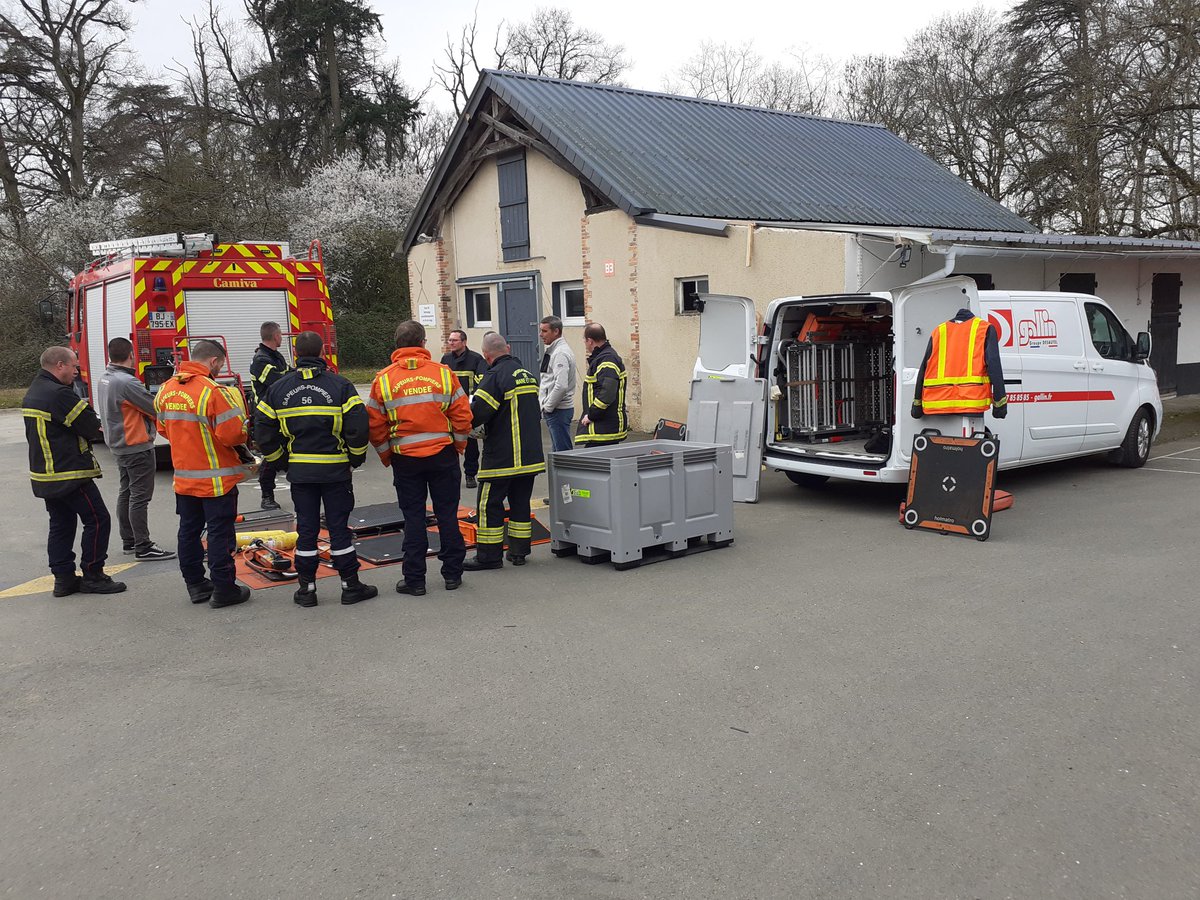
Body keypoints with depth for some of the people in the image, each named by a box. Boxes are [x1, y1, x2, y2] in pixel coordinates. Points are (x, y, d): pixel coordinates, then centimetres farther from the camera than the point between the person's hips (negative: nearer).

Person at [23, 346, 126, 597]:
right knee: (97, 520, -1)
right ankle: (93, 576, 3)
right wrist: (96, 427, 6)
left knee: (61, 525, 15)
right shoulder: (59, 394, -19)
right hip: (70, 475, -10)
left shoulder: (32, 393, 14)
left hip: (44, 476, 10)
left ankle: (63, 578, 18)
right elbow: (92, 427, -18)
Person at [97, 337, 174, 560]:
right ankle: (143, 547, -3)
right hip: (137, 446, -10)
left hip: (118, 445, 10)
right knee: (140, 496, -6)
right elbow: (156, 408, -18)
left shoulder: (105, 379, 8)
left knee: (126, 492, 16)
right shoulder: (126, 382, -22)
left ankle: (128, 542, 25)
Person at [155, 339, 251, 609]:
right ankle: (222, 590, 7)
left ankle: (195, 585, 25)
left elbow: (164, 428, 15)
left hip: (183, 478, 7)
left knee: (189, 531, 15)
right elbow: (232, 435, -23)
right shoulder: (213, 391, -20)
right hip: (216, 480, -7)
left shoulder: (166, 389, 4)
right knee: (220, 533, 1)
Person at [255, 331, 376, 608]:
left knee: (306, 528, 10)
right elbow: (358, 426, -13)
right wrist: (356, 458, 3)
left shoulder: (278, 389, 2)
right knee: (339, 527, 4)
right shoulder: (340, 385, -8)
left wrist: (281, 462, 14)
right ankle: (350, 586, 10)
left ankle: (306, 588, 15)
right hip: (335, 470, -2)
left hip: (299, 471, 2)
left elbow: (263, 432, 2)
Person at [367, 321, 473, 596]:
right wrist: (458, 446, 12)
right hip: (443, 455, 0)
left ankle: (414, 579, 11)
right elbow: (462, 416, -3)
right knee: (447, 514, 9)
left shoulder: (383, 379, -4)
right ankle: (452, 573, 17)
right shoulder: (443, 373, -4)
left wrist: (386, 455, 12)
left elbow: (375, 426, -2)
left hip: (405, 459, 0)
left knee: (413, 517, 7)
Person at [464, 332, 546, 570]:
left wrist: (466, 426, -1)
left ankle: (489, 555, 3)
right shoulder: (527, 374, 13)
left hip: (502, 456, -8)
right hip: (530, 453, 8)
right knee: (520, 501, 14)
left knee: (490, 504, 0)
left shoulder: (495, 376, -13)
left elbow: (477, 412, -19)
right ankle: (519, 551, 19)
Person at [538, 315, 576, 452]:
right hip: (552, 409, 10)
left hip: (559, 410, -10)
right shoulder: (552, 351, 14)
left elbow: (561, 386, -26)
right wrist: (544, 405, 13)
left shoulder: (560, 353, -17)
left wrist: (548, 406, -16)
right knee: (557, 450, 17)